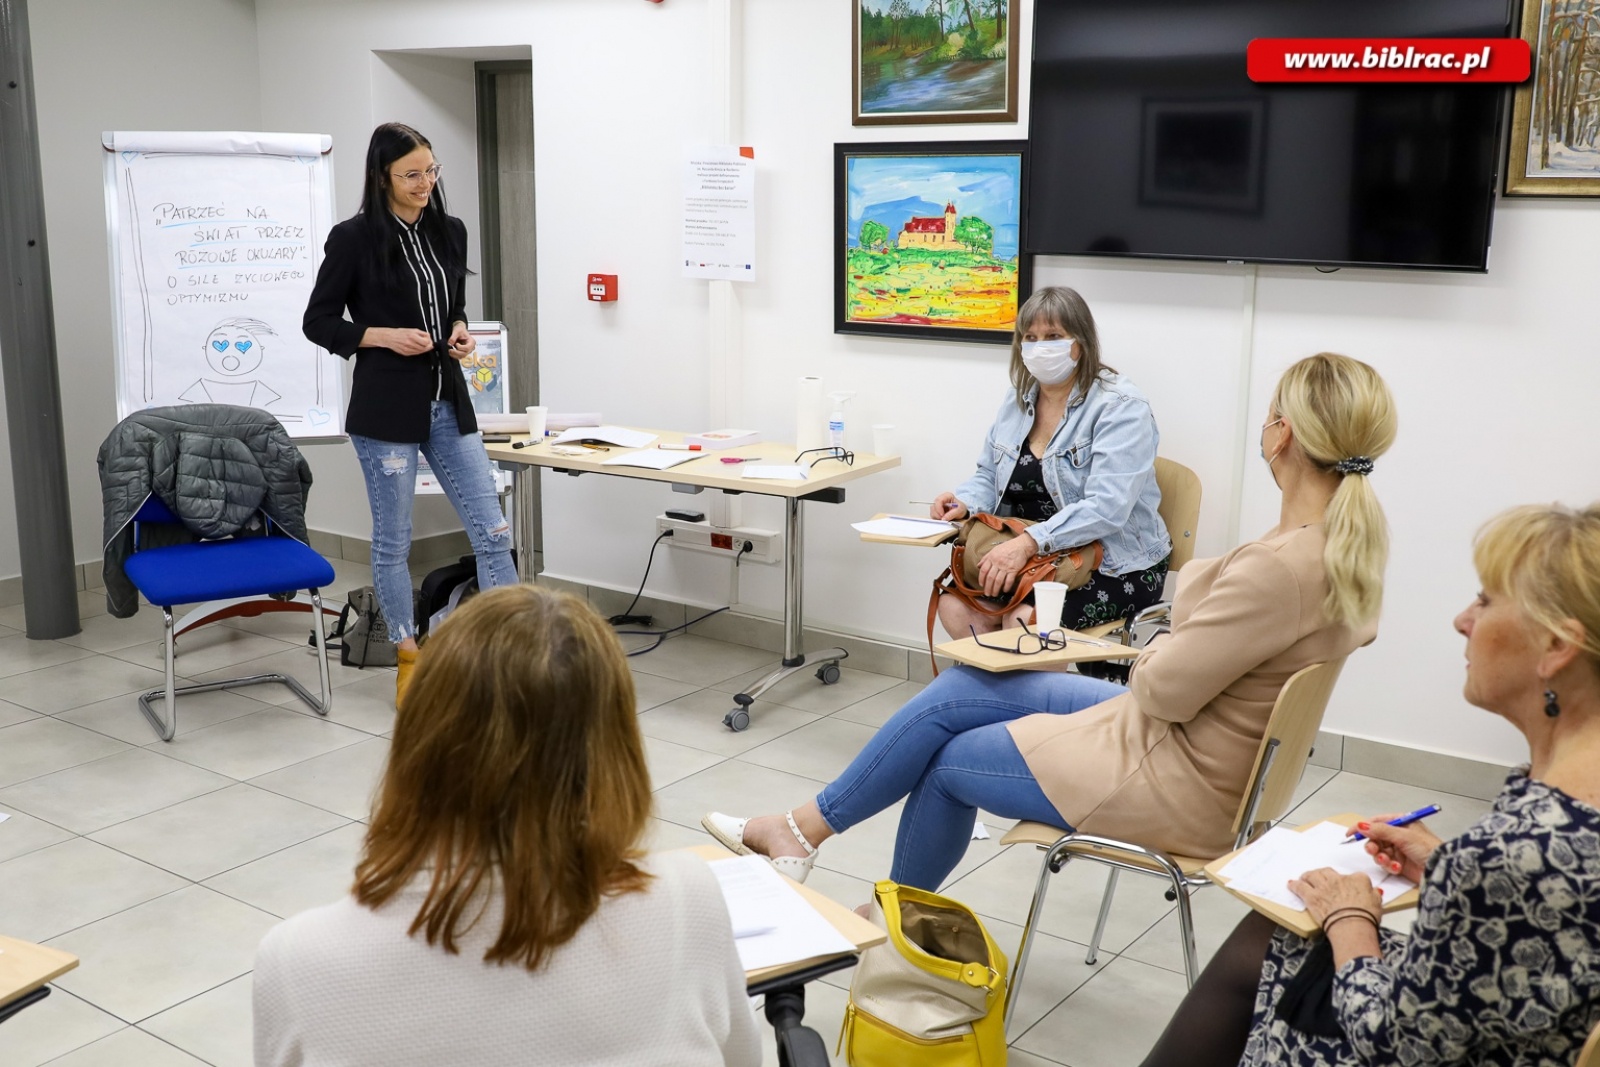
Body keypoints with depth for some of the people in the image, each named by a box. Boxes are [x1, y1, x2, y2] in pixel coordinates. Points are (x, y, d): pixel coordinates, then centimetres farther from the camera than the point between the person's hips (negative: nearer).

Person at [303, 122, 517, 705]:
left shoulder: (450, 232, 7)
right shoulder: (354, 238, -7)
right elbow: (318, 322, -2)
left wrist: (460, 331, -1)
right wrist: (384, 336, -16)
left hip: (449, 404, 5)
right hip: (386, 409, -5)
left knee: (493, 532, 1)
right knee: (393, 541, 6)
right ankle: (408, 658, 22)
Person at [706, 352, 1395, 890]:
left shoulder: (1284, 567, -31)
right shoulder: (1343, 540, 0)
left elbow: (1164, 690, -23)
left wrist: (1149, 656, -3)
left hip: (1177, 780, -9)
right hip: (1178, 734, 9)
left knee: (949, 760, 6)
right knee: (956, 693, 8)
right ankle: (803, 830, 20)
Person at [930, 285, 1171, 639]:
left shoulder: (1119, 407, -14)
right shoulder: (1018, 398, 8)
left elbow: (1106, 509, -26)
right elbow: (989, 477, 19)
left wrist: (1029, 543, -36)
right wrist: (965, 501, -5)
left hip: (1114, 566, -6)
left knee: (1025, 620, -29)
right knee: (954, 605, -17)